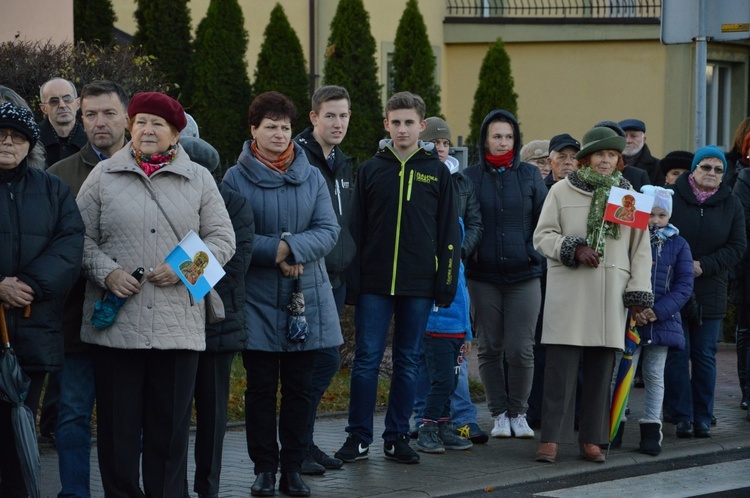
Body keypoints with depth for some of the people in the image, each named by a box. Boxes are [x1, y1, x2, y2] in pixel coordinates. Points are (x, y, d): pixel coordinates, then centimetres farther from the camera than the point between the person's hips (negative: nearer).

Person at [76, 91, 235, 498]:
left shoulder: (198, 179, 10)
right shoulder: (103, 176, 8)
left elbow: (223, 238, 9)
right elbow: (81, 237, 8)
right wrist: (106, 272, -9)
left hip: (178, 324, 1)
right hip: (115, 325, 0)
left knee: (170, 427, 3)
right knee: (117, 422, 1)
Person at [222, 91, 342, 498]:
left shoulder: (312, 177, 6)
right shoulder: (236, 178, -2)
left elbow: (328, 231, -2)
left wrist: (291, 248, -18)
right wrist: (276, 252, -18)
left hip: (306, 297, 2)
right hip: (257, 300, -2)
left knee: (298, 388, 7)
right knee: (261, 387, 3)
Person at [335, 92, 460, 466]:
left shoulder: (437, 172, 5)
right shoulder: (370, 170, 6)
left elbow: (449, 233, 5)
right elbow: (356, 229, 5)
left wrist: (446, 284, -1)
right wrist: (352, 281, -1)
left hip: (419, 285, 0)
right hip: (374, 283, 0)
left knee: (408, 362, 6)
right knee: (367, 360, -1)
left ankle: (397, 438, 13)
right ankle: (358, 438, 5)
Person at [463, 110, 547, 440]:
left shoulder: (529, 175, 6)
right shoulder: (471, 177, 5)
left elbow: (544, 220, 10)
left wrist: (535, 252, 2)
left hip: (524, 276, 0)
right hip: (483, 277, 0)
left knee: (520, 349, -4)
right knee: (489, 349, 4)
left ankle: (518, 413, 10)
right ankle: (499, 414, 14)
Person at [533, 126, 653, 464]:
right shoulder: (562, 191, 6)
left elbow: (640, 248, 13)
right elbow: (542, 236, 4)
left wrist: (639, 291, 5)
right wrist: (574, 249, -13)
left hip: (612, 293, 2)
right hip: (568, 288, -2)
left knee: (601, 367, 3)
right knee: (561, 365, -6)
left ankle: (591, 439, 10)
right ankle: (551, 438, -4)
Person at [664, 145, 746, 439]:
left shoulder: (731, 205, 6)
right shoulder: (671, 196, -1)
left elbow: (737, 247, 2)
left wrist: (704, 266, -10)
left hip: (710, 291, 2)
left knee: (704, 356, 3)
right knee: (676, 354, -4)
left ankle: (702, 418, 9)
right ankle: (682, 417, 1)